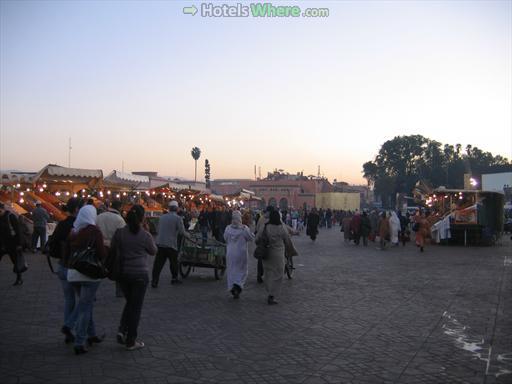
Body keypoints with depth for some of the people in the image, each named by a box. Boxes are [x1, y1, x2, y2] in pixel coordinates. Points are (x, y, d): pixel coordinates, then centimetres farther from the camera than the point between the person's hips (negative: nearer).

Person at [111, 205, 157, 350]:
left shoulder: (119, 232, -4)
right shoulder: (145, 235, -12)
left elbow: (112, 249, 8)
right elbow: (153, 251, 3)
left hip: (123, 273, 4)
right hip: (140, 274, -4)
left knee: (129, 302, 23)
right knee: (136, 306, 6)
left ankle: (122, 330, 8)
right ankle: (131, 341, 11)